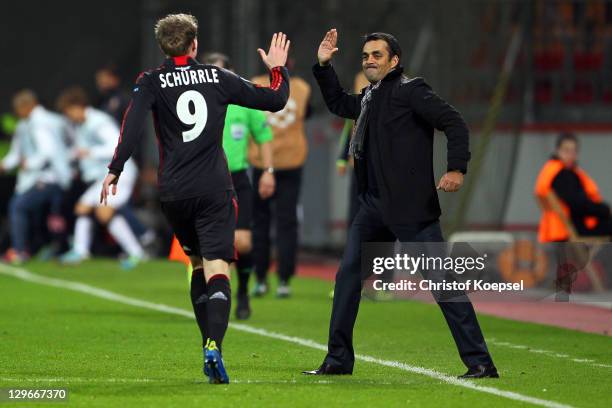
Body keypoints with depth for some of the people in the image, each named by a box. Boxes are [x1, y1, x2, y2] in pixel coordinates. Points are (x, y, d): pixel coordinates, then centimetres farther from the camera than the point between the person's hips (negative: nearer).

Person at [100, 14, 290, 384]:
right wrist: (278, 68, 28)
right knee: (217, 268, -9)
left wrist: (115, 169, -15)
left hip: (173, 194, 1)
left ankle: (210, 346, 18)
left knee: (199, 263, 21)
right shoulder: (218, 78, 5)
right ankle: (214, 346, -30)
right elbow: (275, 100, 10)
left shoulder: (152, 82, 2)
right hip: (214, 191, -1)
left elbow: (134, 123, -15)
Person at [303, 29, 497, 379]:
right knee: (348, 275, 8)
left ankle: (480, 363, -7)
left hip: (410, 206, -9)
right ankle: (338, 360, 17)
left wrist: (457, 169, -25)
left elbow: (454, 123, -14)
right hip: (375, 206, 9)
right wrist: (324, 65, 26)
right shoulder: (371, 98, 17)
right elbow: (339, 104, 37)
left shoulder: (410, 91, -7)